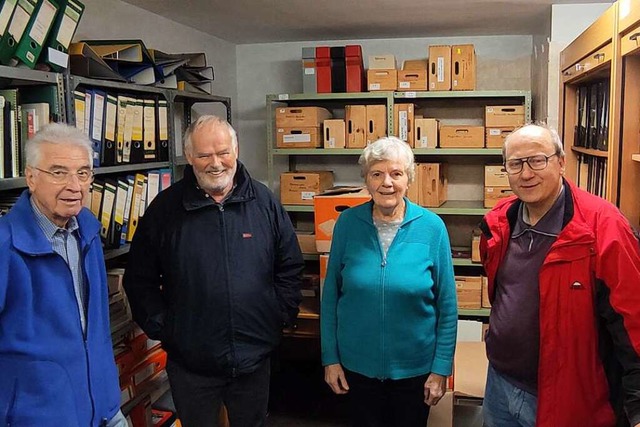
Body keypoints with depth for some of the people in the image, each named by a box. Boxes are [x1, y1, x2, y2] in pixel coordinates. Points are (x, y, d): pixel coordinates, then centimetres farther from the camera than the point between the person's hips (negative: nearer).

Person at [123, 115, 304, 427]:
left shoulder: (264, 202, -1)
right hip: (190, 363, -1)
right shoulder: (165, 208, -5)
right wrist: (159, 326, -5)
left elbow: (290, 267, 6)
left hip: (255, 356, 2)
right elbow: (139, 278, 1)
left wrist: (282, 314, 0)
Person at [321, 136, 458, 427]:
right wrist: (330, 357, 0)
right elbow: (331, 294, 0)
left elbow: (447, 306, -5)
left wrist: (441, 369, -5)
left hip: (415, 368, -1)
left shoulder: (432, 227, -10)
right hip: (357, 366, 1)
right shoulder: (348, 223, -7)